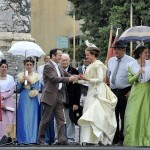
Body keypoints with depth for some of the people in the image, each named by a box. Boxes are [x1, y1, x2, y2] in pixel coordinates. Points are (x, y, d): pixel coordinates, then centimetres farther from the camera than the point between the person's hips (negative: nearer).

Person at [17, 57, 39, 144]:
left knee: (33, 118, -2)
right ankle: (24, 139, -2)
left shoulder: (36, 76, 7)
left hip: (33, 100, 0)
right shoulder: (20, 75, 8)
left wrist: (30, 81, -12)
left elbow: (36, 88, 0)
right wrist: (21, 82, -9)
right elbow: (18, 90, 8)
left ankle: (33, 139, 1)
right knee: (23, 118, -4)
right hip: (24, 99, 0)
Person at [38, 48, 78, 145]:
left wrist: (74, 77, -5)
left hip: (58, 96, 8)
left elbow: (68, 75, 17)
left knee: (61, 119, 0)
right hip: (50, 96, -8)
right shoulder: (48, 66, -10)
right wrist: (69, 79, -25)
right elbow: (54, 78, -21)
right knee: (45, 119, 1)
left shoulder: (59, 67, 17)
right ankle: (41, 139, 10)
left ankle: (62, 139, -2)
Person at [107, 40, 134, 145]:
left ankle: (122, 139, 5)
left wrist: (130, 91, -14)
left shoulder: (130, 61, -7)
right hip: (113, 92, 6)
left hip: (125, 92, -6)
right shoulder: (111, 61, 12)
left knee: (124, 117, -1)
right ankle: (115, 139, 17)